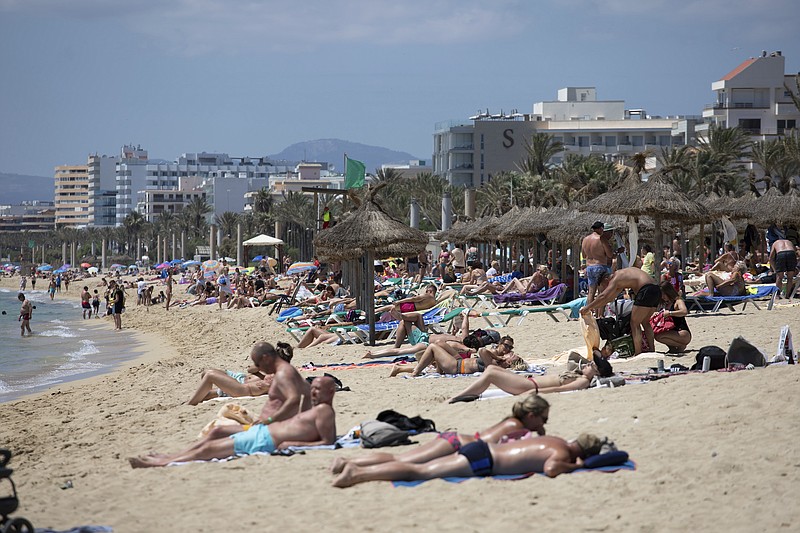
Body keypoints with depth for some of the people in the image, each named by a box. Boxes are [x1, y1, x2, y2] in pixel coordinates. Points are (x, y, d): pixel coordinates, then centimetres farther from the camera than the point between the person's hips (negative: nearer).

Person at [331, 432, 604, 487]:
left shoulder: (557, 442, 21)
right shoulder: (562, 454, -6)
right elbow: (550, 469, -29)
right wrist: (575, 467, -10)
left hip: (481, 449, 8)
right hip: (483, 461, -8)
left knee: (420, 468, 5)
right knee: (421, 472, -14)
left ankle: (358, 469, -1)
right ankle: (358, 475, -22)